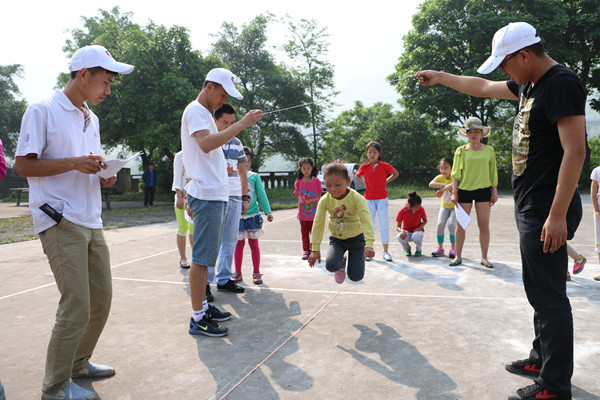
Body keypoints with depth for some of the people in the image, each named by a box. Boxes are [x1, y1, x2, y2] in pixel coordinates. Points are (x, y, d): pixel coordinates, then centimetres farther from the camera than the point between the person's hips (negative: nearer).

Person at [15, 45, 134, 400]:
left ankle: (79, 362, 31)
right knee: (76, 306, -8)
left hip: (91, 221, 8)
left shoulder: (91, 118, 18)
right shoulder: (43, 111, -5)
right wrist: (74, 163, -20)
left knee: (102, 299, 11)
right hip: (60, 221, -8)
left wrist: (103, 174, 4)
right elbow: (23, 165, -10)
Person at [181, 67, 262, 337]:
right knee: (202, 257, -8)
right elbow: (206, 143, -25)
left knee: (206, 256, 14)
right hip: (207, 195, -10)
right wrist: (241, 124, -25)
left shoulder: (204, 113, 24)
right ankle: (197, 319, -2)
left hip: (217, 195, 10)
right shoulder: (195, 111, -7)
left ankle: (203, 306, 24)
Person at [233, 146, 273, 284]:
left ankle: (256, 273, 15)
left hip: (253, 215, 0)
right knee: (239, 244, 8)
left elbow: (261, 194, 2)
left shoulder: (255, 176, 2)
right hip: (237, 216, 0)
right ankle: (238, 272, 21)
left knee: (254, 244, 5)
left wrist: (268, 211, -5)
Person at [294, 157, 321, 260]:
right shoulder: (298, 182, -2)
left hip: (314, 213, -1)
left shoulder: (316, 181, -5)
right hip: (303, 213, 2)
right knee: (304, 233, 10)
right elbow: (298, 196, 8)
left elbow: (319, 196, 4)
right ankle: (306, 251, 21)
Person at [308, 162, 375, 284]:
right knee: (330, 265, -26)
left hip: (356, 238, -1)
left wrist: (369, 245, -43)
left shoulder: (357, 198, -23)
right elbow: (317, 225, -11)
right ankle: (341, 262, 13)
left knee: (355, 277, -5)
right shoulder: (324, 200, -15)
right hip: (336, 239, 2)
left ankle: (355, 259, 31)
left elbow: (367, 221, -31)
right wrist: (315, 249, -12)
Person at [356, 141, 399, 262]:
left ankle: (385, 252, 10)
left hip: (382, 198, -1)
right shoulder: (364, 167, 0)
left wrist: (385, 181, 1)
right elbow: (357, 176, 19)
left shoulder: (384, 166, -4)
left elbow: (396, 173, 11)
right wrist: (365, 182, 4)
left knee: (384, 225, 1)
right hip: (369, 199, 1)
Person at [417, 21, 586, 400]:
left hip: (548, 212, -10)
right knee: (540, 291, 18)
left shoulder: (562, 84, -15)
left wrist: (557, 215, -25)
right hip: (530, 208, 10)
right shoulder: (529, 85, 13)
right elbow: (483, 87, 29)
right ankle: (542, 358, 33)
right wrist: (441, 77, 34)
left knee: (550, 296, -3)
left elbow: (575, 151, -22)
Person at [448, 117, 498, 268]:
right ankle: (458, 256, 11)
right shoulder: (461, 151, 3)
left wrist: (494, 192, 8)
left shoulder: (489, 150, 7)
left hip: (483, 190, 1)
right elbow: (455, 173, 3)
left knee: (484, 225, 1)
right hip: (464, 190, -1)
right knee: (460, 225, 1)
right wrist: (454, 193, -3)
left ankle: (484, 258, 11)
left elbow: (493, 172, 11)